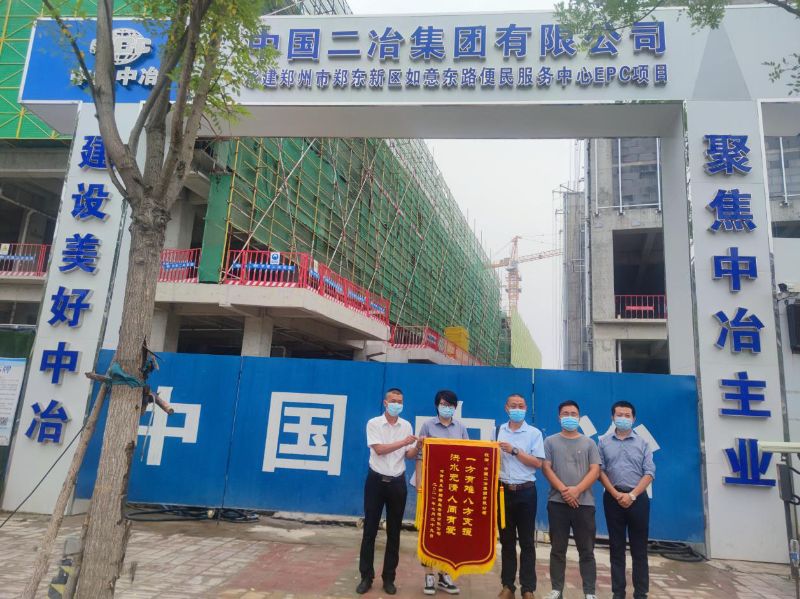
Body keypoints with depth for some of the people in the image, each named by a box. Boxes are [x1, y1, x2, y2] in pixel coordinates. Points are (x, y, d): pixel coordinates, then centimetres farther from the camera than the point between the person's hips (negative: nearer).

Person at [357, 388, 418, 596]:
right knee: (370, 530, 5)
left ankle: (389, 578, 21)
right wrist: (403, 442, -24)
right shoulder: (374, 423, -6)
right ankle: (366, 577, 17)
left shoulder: (406, 425, 4)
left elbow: (409, 455, 3)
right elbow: (379, 449, -17)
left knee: (394, 532, 9)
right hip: (376, 480, -2)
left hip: (397, 482, 3)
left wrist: (418, 446, -17)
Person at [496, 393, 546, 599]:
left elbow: (537, 462, -9)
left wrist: (514, 451, -15)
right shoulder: (498, 431, 7)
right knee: (506, 540, 11)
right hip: (503, 490, 3)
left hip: (525, 491, -2)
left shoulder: (534, 433, -2)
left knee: (526, 542, 5)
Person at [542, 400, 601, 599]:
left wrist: (577, 490, -13)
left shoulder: (589, 443, 9)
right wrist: (563, 490, -13)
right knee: (558, 549, 6)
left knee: (586, 551, 4)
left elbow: (595, 471, 0)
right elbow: (546, 468, -1)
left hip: (584, 503, 0)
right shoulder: (550, 441, 7)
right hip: (557, 502, 0)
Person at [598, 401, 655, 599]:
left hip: (638, 498, 0)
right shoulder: (604, 442, 4)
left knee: (639, 549, 4)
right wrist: (616, 495, -9)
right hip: (613, 498, 0)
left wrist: (632, 495, -11)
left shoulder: (642, 443, 4)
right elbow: (600, 471, 0)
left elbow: (649, 473, -2)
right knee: (616, 547, 6)